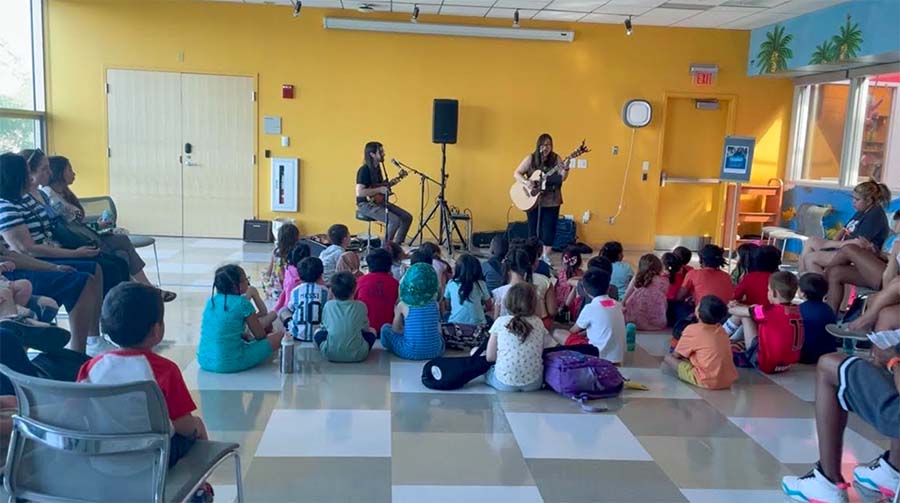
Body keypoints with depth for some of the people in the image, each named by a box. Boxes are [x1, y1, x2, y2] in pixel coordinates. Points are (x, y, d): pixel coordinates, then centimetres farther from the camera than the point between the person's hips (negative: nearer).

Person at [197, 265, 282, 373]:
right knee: (280, 336, 1)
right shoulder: (242, 303, -12)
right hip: (229, 364, -8)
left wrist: (247, 336, 20)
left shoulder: (211, 300, 7)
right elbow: (260, 336, -2)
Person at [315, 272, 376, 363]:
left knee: (318, 332, 27)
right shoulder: (360, 306, -1)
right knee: (371, 331, 25)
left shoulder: (328, 305, 1)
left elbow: (324, 326, 14)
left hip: (331, 354, 1)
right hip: (357, 355, 0)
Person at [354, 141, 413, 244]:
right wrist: (379, 190, -23)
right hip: (367, 204, -9)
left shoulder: (377, 167, 10)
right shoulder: (364, 170, -18)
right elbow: (359, 192, -26)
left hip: (379, 201, 9)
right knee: (395, 220, -26)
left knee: (407, 217, -1)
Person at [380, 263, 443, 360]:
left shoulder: (403, 305, -7)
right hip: (435, 351, 3)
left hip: (410, 353, -3)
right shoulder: (434, 304, 0)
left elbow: (396, 330, 4)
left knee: (385, 328, 18)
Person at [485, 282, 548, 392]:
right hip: (534, 383, 3)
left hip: (504, 383, -3)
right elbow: (540, 353, 7)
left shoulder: (500, 322, -6)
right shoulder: (538, 322, -1)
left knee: (487, 369, 29)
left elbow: (490, 357, 0)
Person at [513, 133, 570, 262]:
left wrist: (566, 169, -31)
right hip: (533, 200, 0)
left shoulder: (556, 159, -2)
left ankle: (545, 256, 14)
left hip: (551, 201, 0)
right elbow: (516, 173, -3)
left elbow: (562, 178, -10)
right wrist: (526, 182, -21)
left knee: (549, 228, 2)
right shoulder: (531, 158, -4)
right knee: (533, 228, 7)